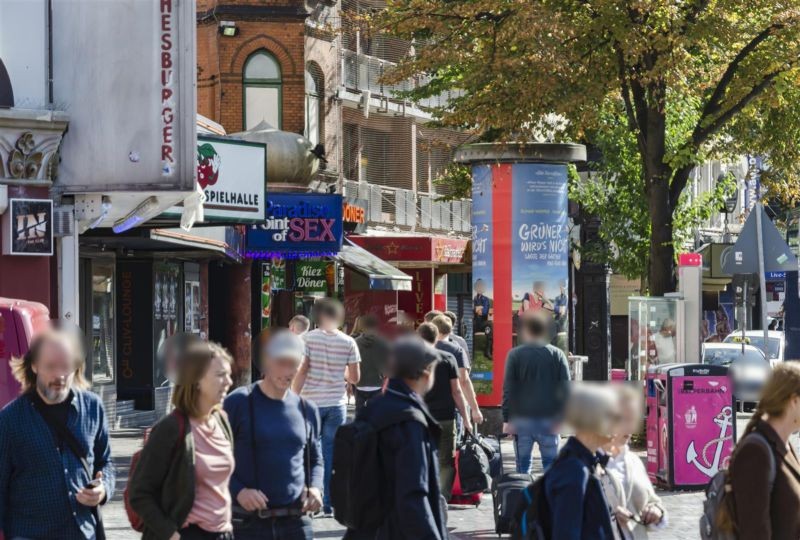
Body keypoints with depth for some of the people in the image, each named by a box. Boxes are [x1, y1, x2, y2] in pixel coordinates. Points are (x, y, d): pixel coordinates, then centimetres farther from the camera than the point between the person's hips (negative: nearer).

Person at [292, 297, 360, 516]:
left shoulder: (308, 338, -5)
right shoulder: (348, 342, 1)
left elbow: (301, 371, -10)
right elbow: (355, 377, 2)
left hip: (311, 402, -1)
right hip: (336, 404, 1)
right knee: (332, 453, 6)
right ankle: (329, 503, 5)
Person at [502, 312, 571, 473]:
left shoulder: (515, 355, -1)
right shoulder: (557, 354, 3)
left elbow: (508, 389, -3)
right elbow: (565, 389, 0)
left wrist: (507, 419, -1)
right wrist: (560, 417, 2)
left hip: (522, 419, -1)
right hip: (549, 420, 1)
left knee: (523, 464, 4)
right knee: (550, 463, 6)